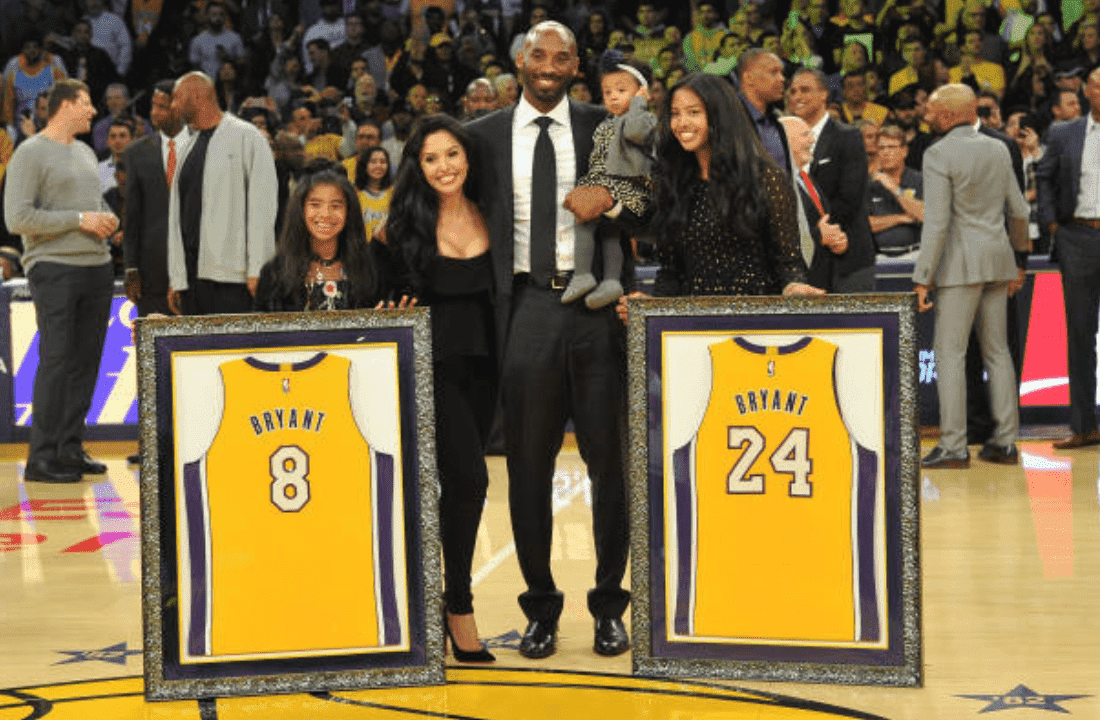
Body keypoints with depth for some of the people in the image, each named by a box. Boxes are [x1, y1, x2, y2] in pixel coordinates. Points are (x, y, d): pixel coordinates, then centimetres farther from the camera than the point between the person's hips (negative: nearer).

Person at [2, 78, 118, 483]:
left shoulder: (86, 153, 20)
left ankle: (71, 448, 12)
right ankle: (42, 458, -7)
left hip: (96, 266, 7)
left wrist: (107, 220, 6)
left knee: (86, 361, 5)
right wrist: (80, 220, -14)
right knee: (56, 360, -10)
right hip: (54, 268, -7)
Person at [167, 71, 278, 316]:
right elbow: (177, 215, 20)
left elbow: (263, 206, -7)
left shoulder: (246, 137, 0)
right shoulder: (188, 148, 21)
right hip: (191, 275, 6)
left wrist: (257, 271, -14)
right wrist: (176, 278, 13)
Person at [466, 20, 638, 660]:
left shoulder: (603, 128, 6)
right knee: (528, 465, 5)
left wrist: (609, 197, -16)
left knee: (610, 460, 6)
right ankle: (541, 606, 18)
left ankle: (610, 605, 18)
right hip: (526, 308, 0)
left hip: (596, 306, 0)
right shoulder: (485, 135, 8)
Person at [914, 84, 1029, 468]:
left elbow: (937, 221, -17)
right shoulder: (998, 149, 9)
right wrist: (1018, 247, 32)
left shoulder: (939, 155, -11)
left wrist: (922, 278, -15)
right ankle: (1005, 441, 12)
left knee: (950, 352, -4)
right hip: (997, 259, 7)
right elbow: (1019, 210, 14)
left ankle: (954, 446, -8)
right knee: (997, 350, 11)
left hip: (962, 262, -7)